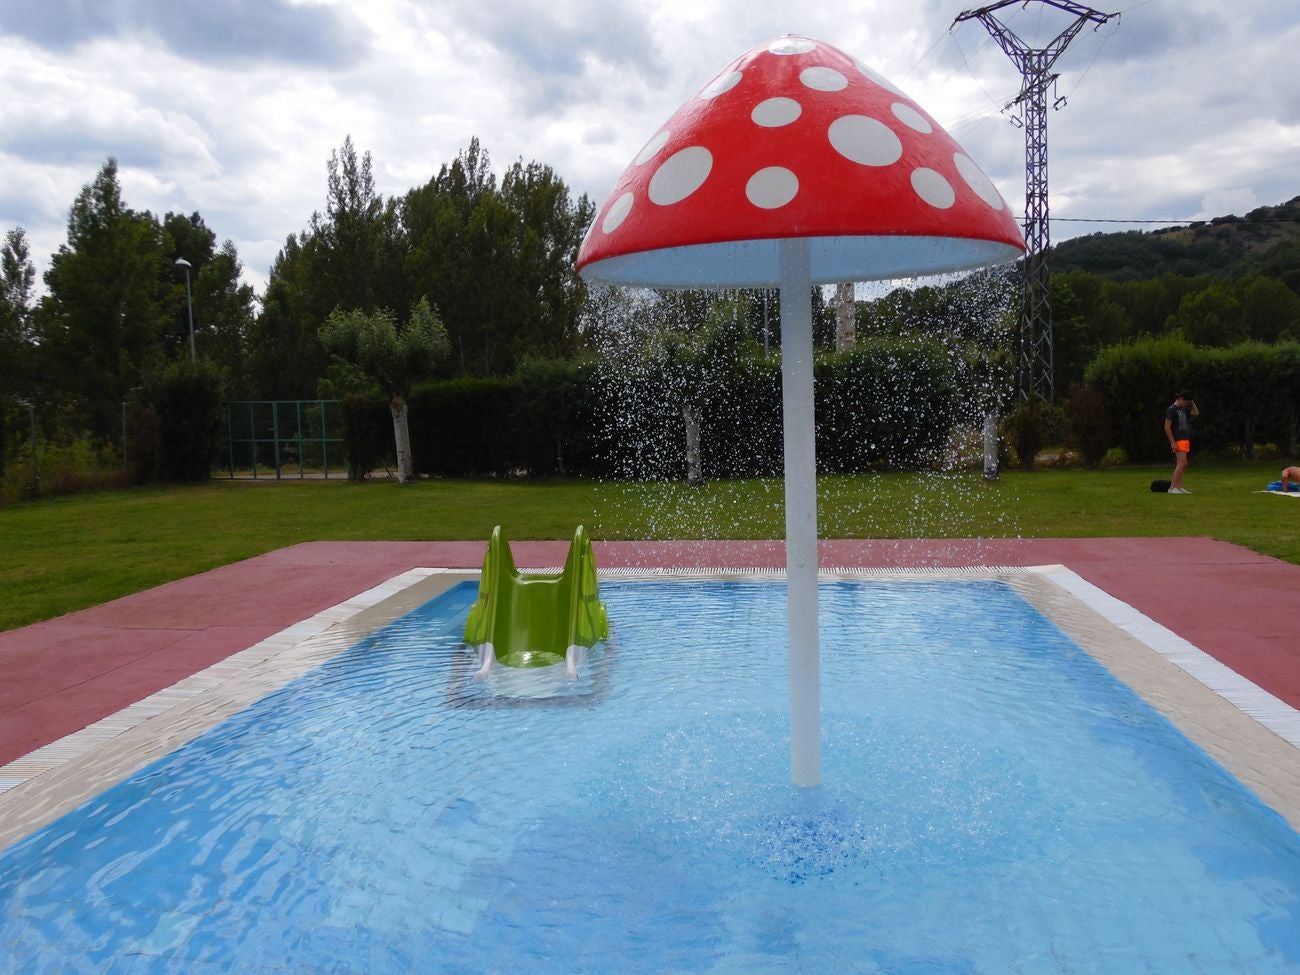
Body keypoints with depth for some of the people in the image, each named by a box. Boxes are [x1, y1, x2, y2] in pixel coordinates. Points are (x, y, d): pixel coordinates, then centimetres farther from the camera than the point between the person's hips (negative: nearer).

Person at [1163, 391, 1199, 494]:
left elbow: (1196, 413, 28)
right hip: (1178, 441, -9)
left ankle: (1178, 487, 11)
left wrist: (1192, 402, 15)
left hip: (1185, 440, 9)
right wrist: (1172, 442, -18)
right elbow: (1167, 427, -14)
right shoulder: (1171, 410, -9)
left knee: (1183, 464, 8)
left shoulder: (1183, 409, 16)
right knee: (1181, 463, -16)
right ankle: (1172, 488, -17)